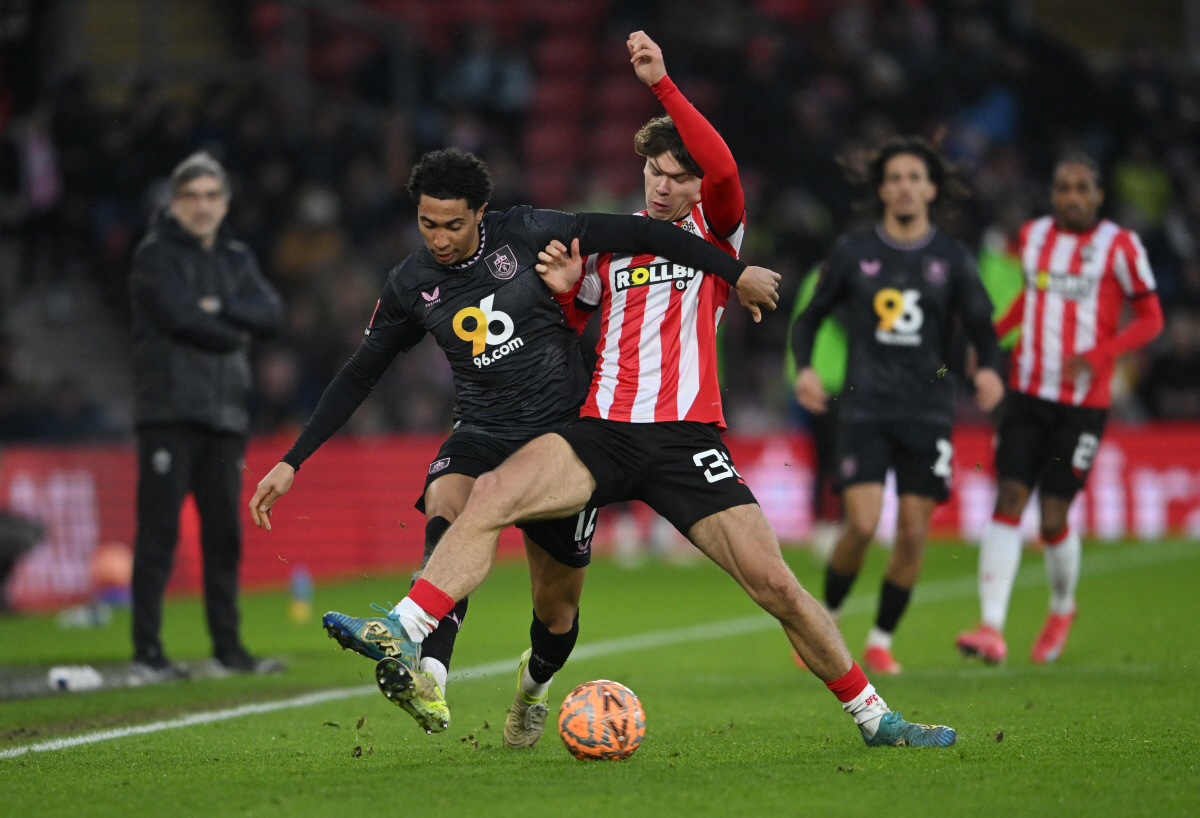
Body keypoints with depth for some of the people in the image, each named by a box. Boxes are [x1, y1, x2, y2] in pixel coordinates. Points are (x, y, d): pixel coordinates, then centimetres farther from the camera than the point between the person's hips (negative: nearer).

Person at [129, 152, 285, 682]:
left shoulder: (237, 259, 18)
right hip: (170, 413, -6)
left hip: (225, 416, 6)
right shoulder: (155, 255, 1)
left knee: (224, 534, 8)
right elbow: (180, 315, -13)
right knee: (158, 532, -8)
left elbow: (270, 316, 5)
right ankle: (146, 654, -9)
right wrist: (233, 335, 0)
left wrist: (221, 308, -10)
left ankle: (228, 649, 13)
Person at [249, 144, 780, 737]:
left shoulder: (527, 234, -9)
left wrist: (734, 272, -3)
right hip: (483, 433, 1)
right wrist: (291, 462, 4)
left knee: (556, 606, 5)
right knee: (445, 502, -35)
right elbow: (357, 378, 8)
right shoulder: (411, 286, 0)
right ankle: (429, 680, -54)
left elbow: (635, 235, -5)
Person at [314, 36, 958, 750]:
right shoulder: (609, 241, 18)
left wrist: (662, 84, -22)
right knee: (491, 495, -24)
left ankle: (872, 715, 6)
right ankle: (405, 635, -29)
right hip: (604, 429, 3)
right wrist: (563, 287, 4)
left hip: (688, 438, -2)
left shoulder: (715, 230, 7)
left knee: (775, 584, -9)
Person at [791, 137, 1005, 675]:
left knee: (913, 534, -2)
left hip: (927, 412, 1)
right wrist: (804, 368, -5)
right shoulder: (853, 253, 5)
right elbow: (810, 317, 13)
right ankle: (824, 621, 9)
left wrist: (989, 368, -16)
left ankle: (881, 641, 15)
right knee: (862, 525, -15)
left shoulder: (951, 259, 6)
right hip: (865, 408, -1)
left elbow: (981, 324, 6)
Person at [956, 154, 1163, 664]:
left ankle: (1062, 608, 26)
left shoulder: (1119, 247, -5)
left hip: (1082, 401, -4)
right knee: (1008, 502, -10)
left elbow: (1150, 319, -1)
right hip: (1027, 393, 4)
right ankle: (991, 628, -14)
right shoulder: (1032, 236, 9)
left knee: (1053, 519, -3)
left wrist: (1096, 355, -15)